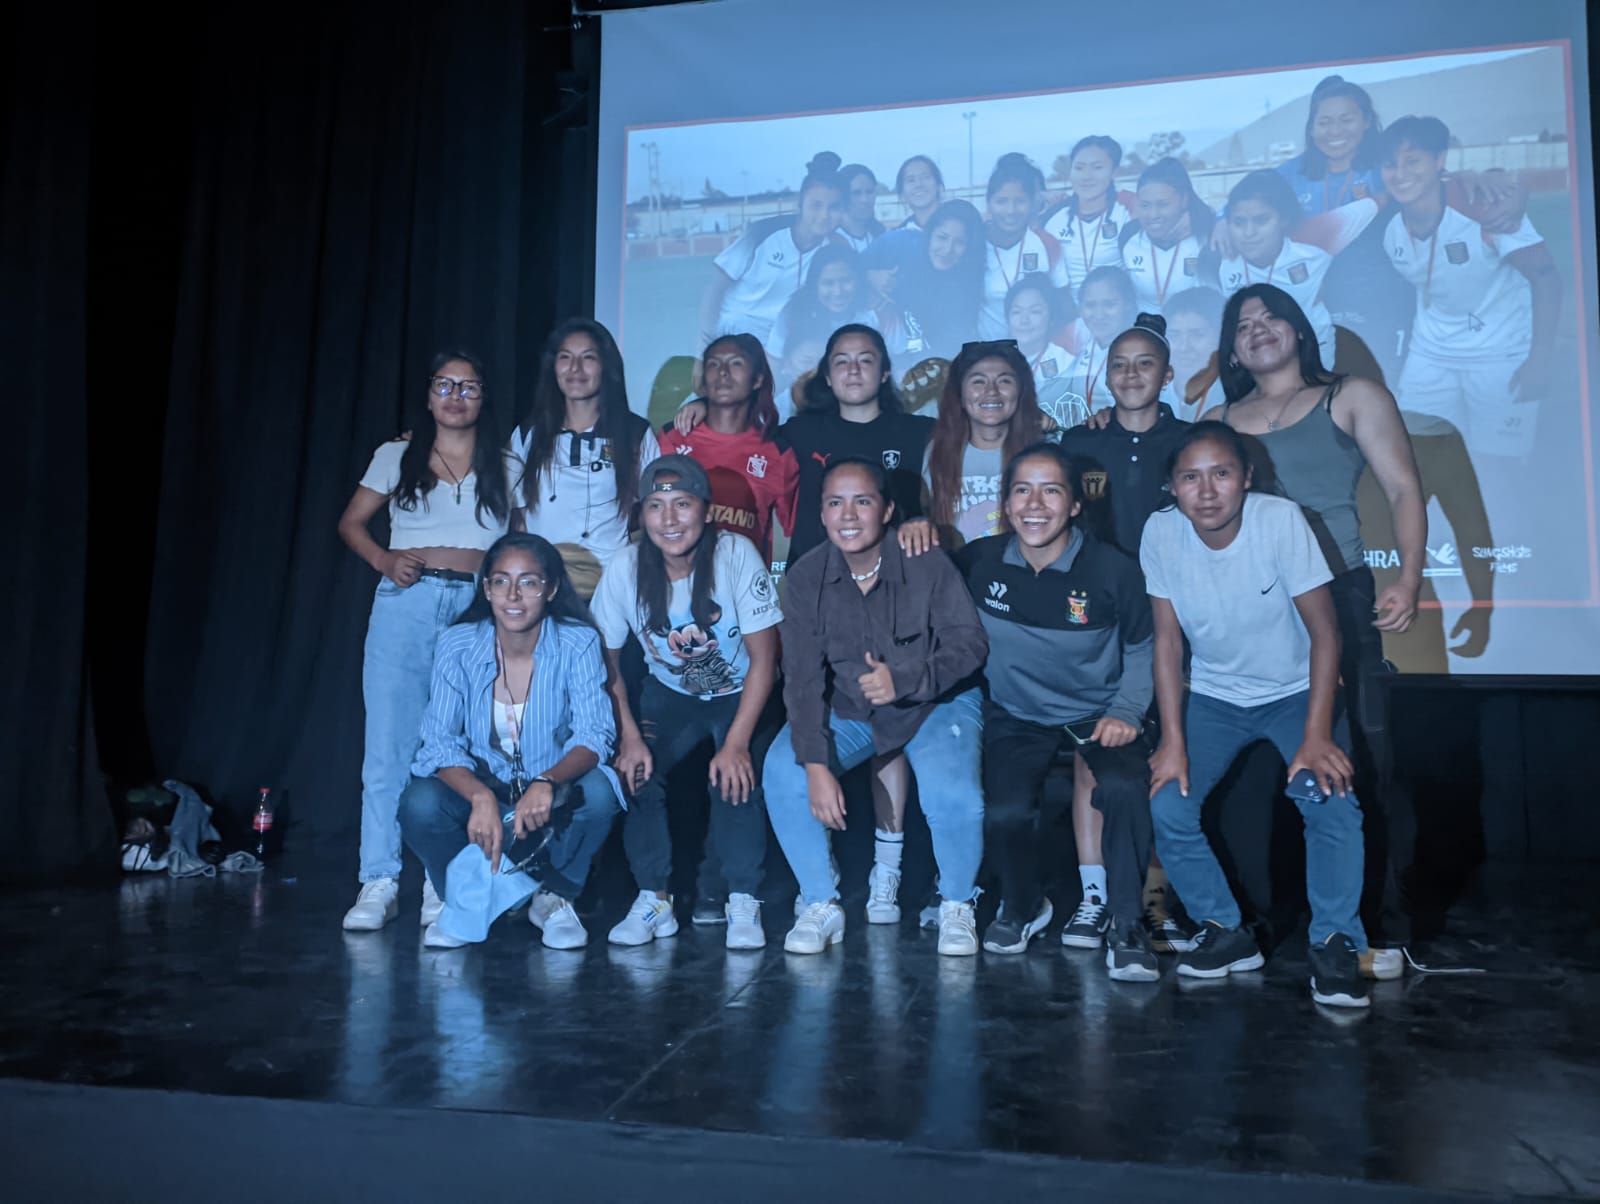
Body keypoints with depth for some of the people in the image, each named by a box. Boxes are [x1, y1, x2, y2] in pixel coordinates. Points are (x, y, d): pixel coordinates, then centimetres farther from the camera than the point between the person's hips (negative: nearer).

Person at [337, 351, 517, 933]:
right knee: (389, 742, -3)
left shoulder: (506, 469, 12)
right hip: (405, 605, 0)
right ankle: (379, 882, 3)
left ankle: (444, 886, 7)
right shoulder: (397, 455, 13)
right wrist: (385, 560, -3)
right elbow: (351, 522, 15)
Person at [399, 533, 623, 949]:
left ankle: (553, 897, -2)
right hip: (478, 788, 1)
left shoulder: (578, 643, -13)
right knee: (420, 803, -29)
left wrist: (546, 784, -41)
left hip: (552, 796, -1)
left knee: (597, 792, -32)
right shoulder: (458, 645, -10)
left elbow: (595, 735, -20)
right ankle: (465, 898, 2)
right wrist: (481, 798, -35)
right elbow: (439, 741, -15)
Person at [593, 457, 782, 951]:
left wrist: (736, 742, -25)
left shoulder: (736, 555, -24)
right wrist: (629, 735, -19)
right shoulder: (626, 569, -17)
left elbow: (763, 657, -20)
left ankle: (744, 904, -8)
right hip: (670, 694, 3)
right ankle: (653, 901, -2)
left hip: (742, 694, -2)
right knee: (635, 772, -20)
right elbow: (606, 663, -8)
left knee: (735, 778, -26)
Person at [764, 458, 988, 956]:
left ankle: (957, 907, 5)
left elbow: (970, 643, -14)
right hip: (846, 708, 2)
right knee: (781, 772, -22)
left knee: (955, 797, -28)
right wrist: (816, 765, -25)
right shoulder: (806, 577, -12)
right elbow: (803, 676, -15)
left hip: (937, 703, -2)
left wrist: (904, 678, -32)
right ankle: (821, 905, -1)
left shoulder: (929, 566, -17)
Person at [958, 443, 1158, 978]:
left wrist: (1127, 711, -9)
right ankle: (1023, 908, 13)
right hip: (1017, 717, 1)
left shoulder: (1114, 570, -12)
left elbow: (1142, 649, 3)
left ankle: (1127, 926, -7)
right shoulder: (980, 562, -10)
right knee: (1004, 814, -23)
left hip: (1096, 714, -1)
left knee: (1125, 788, -31)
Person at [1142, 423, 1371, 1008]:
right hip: (1213, 696, 2)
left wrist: (1317, 734, -24)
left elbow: (1324, 631, -18)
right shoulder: (1161, 532, -16)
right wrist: (1173, 740, -15)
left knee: (1331, 800, -25)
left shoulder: (1281, 519, -23)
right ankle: (1227, 932, 7)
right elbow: (1168, 640, -9)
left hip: (1296, 691, -2)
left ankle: (1335, 944, -3)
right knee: (1167, 805, -16)